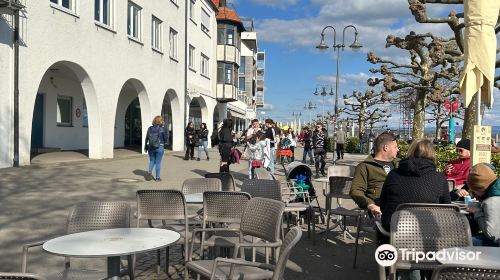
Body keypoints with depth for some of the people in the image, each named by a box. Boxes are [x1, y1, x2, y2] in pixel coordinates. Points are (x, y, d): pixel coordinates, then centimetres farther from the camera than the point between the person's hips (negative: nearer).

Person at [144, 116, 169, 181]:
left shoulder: (150, 129, 0)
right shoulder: (162, 129, -9)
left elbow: (146, 138, 4)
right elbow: (166, 140, -7)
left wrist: (145, 147, 13)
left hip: (151, 147, 3)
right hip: (159, 147, -3)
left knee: (152, 161, 20)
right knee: (158, 162, 7)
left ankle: (149, 171, -3)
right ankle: (157, 177, 12)